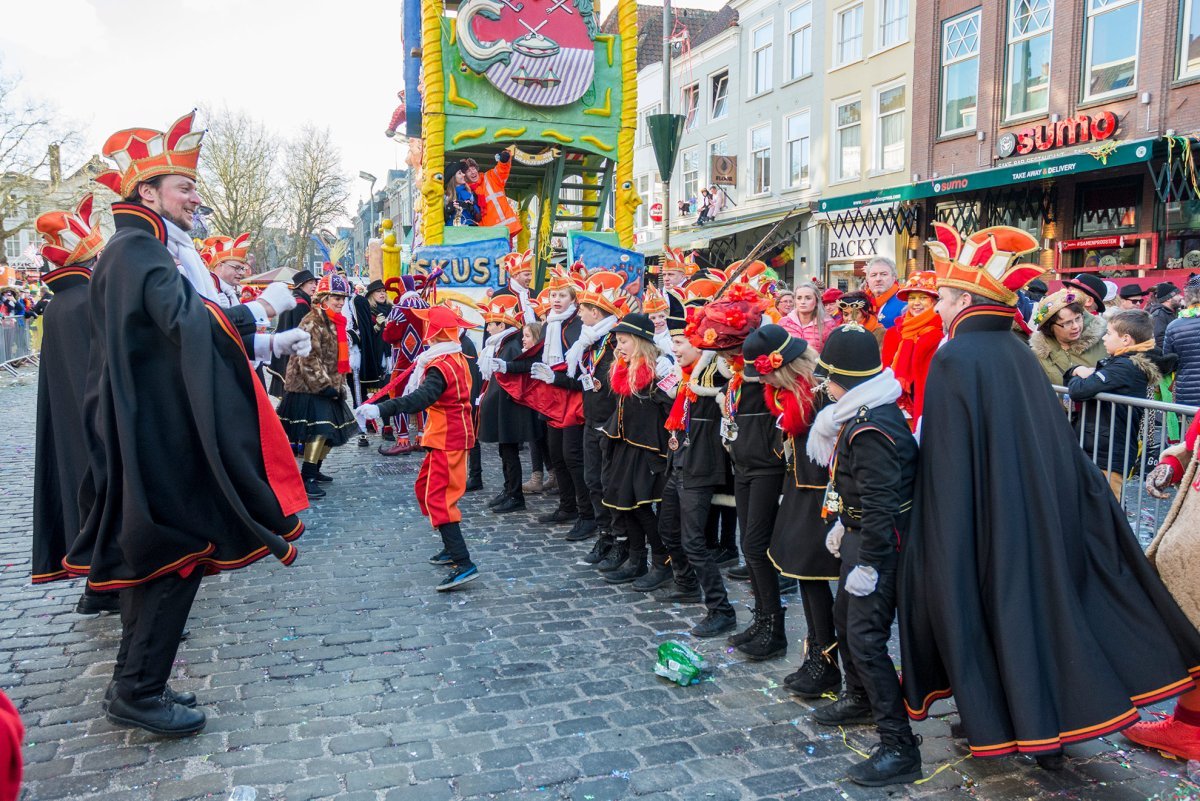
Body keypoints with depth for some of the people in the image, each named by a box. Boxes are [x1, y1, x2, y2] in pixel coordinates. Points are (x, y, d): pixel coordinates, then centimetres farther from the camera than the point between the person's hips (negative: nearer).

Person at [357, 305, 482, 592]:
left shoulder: (440, 366, -20)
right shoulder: (456, 357, 9)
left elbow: (422, 397, -38)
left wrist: (382, 409, -48)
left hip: (446, 439, -10)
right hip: (456, 433, 10)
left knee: (437, 498, -12)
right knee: (426, 488, 20)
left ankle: (464, 564, -17)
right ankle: (452, 549, 27)